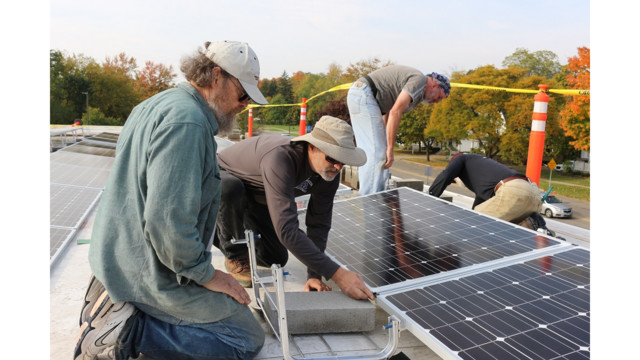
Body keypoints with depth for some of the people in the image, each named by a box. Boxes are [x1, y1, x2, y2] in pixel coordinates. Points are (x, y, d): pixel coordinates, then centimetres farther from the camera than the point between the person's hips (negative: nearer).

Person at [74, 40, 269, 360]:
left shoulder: (154, 105, 11)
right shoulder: (187, 121, -23)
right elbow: (168, 219, -29)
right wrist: (206, 274, -15)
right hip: (154, 274, -10)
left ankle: (118, 305, 10)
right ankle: (128, 330, -9)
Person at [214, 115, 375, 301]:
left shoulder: (329, 173, -21)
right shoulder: (280, 158, -46)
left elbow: (319, 224, -14)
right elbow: (287, 229, -51)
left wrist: (314, 276, -23)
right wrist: (337, 274, -53)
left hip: (257, 198, 6)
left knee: (276, 259, 4)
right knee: (231, 188, -42)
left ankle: (224, 232, 30)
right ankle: (235, 257, -12)